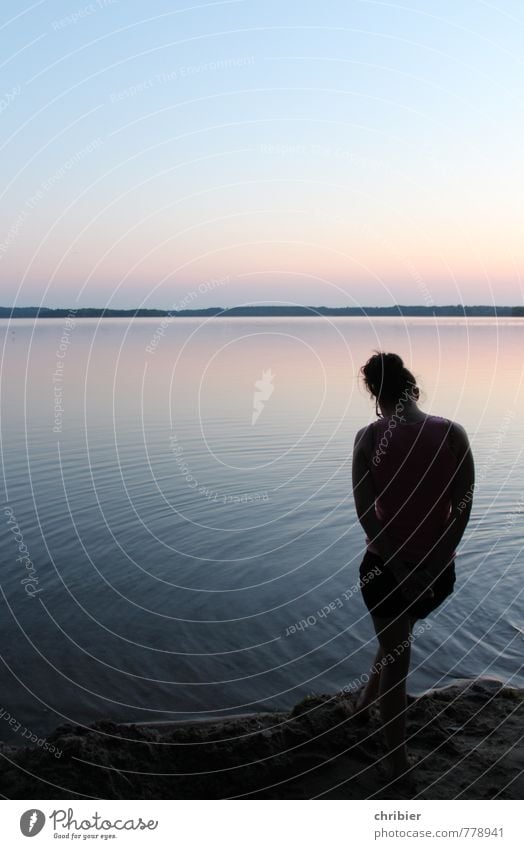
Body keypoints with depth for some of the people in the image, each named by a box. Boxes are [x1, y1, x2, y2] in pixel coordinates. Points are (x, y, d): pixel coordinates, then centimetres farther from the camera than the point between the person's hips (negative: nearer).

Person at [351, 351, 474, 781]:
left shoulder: (369, 438, -10)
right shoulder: (453, 433, -7)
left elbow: (365, 512, -14)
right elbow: (463, 507, -9)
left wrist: (399, 567, -10)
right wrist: (438, 562, -6)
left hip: (387, 565, -2)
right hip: (438, 569, 2)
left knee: (395, 655, 13)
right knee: (396, 642, 29)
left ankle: (399, 763, 23)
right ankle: (367, 701, 50)